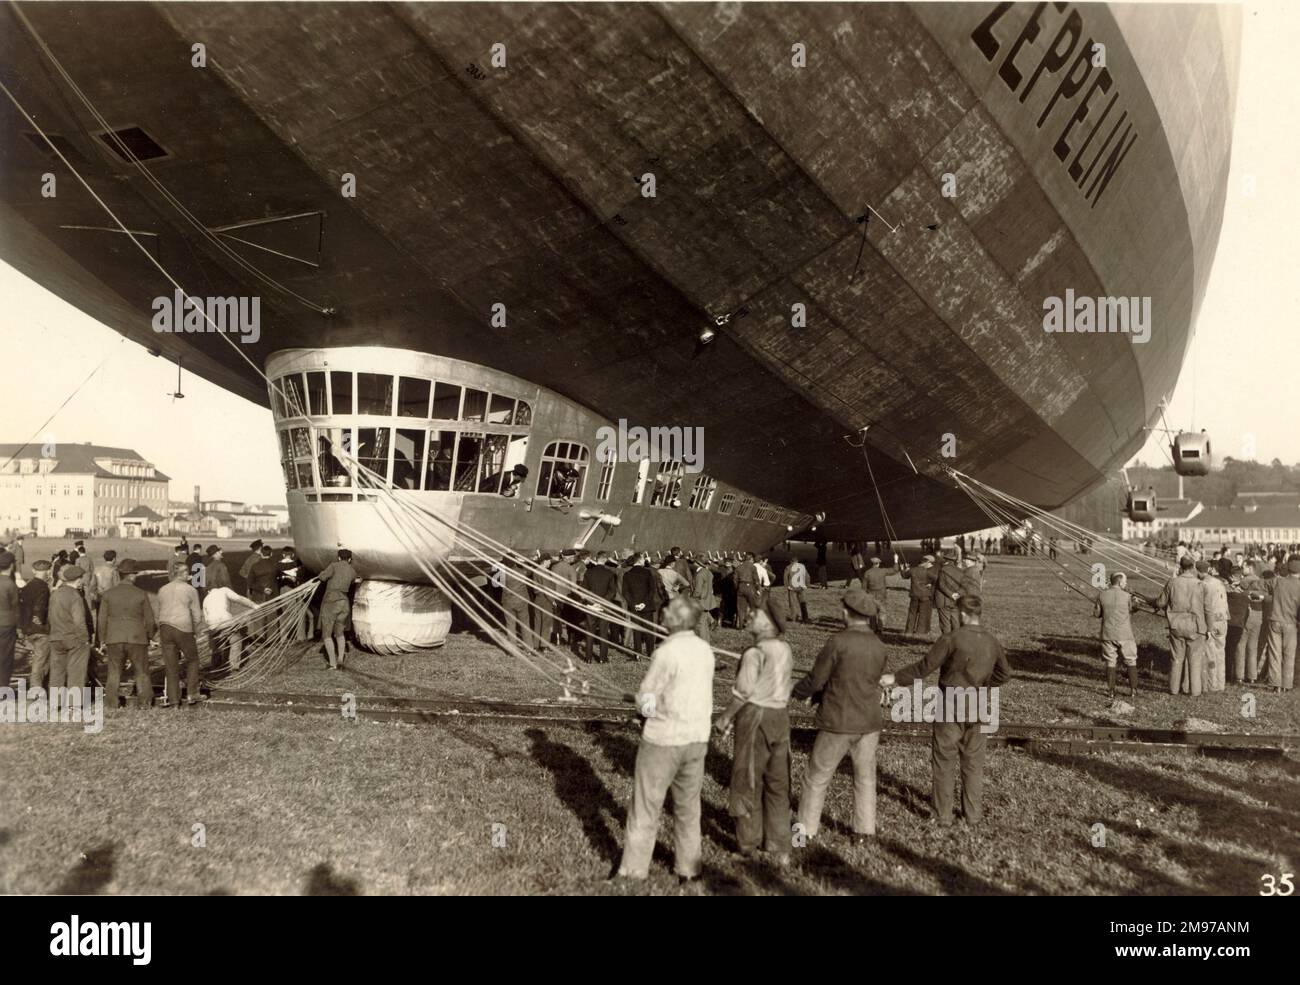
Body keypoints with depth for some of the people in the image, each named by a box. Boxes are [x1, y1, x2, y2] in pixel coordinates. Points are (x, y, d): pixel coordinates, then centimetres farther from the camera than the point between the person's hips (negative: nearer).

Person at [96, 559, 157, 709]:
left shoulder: (108, 594, 0)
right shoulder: (141, 594, -5)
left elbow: (102, 620, 2)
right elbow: (150, 620, -1)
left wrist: (102, 641, 12)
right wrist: (149, 636, 15)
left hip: (114, 640, 2)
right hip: (137, 639, -2)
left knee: (114, 675, 11)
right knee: (142, 674, 7)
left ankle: (109, 706, 8)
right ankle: (144, 705, 4)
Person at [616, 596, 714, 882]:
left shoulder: (667, 652, -21)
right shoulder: (705, 650, -1)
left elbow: (645, 700, -14)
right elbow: (700, 693, 8)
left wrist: (648, 707, 6)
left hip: (663, 740, -6)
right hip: (697, 738, 6)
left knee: (646, 807, 9)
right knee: (688, 806, 19)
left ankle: (633, 872, 18)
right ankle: (688, 868, 29)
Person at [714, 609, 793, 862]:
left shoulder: (755, 653, -17)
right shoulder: (785, 649, 4)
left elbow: (743, 691, -18)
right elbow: (787, 687, 8)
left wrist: (725, 716, -7)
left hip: (755, 716, -6)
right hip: (781, 715, 6)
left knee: (748, 779, 9)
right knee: (778, 782, 14)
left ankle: (748, 843, 21)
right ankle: (779, 847, 21)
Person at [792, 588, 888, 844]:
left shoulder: (838, 642, -18)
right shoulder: (879, 646, 0)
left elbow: (815, 680, -12)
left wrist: (796, 693, 11)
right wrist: (818, 696, 17)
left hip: (838, 723, -5)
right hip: (869, 722, 5)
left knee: (817, 778, 10)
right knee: (865, 777, 19)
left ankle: (807, 829, 19)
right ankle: (863, 831, 24)